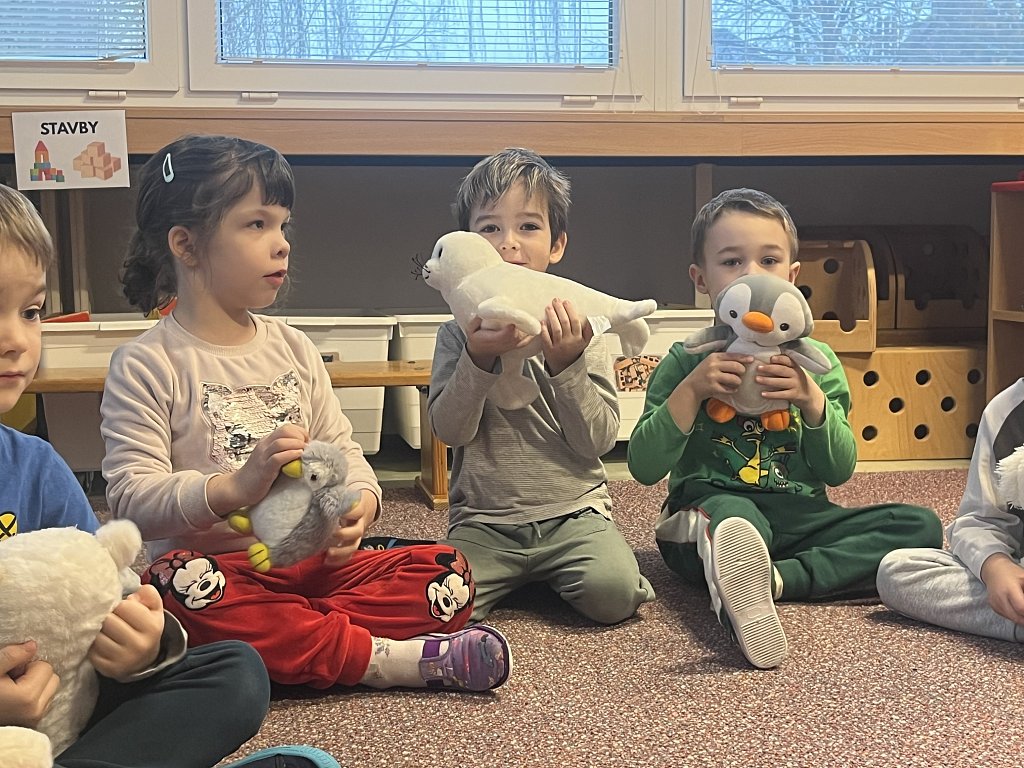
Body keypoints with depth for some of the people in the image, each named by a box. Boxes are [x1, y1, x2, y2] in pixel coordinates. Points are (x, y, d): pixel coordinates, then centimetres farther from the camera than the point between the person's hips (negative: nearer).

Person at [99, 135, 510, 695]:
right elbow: (130, 498, -14)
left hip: (312, 560, 5)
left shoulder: (293, 348, 12)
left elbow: (343, 450, 11)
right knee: (179, 587, -39)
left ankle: (283, 638, -25)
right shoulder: (146, 365, -5)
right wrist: (236, 487, -32)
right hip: (219, 568, -4)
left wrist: (361, 501, -14)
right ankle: (389, 659, -30)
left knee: (447, 576, -12)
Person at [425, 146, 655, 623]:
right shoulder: (459, 334, 3)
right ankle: (518, 576, 8)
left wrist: (567, 363, -20)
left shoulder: (579, 330, 1)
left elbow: (599, 440, -7)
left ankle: (546, 577, 10)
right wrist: (479, 359, -22)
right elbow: (449, 430, -8)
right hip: (484, 520, 0)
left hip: (573, 511, 1)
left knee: (614, 593, -24)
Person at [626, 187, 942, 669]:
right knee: (734, 512, -39)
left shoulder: (815, 361, 9)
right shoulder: (687, 361, 2)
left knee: (921, 526, -16)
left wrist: (812, 402, -13)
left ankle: (772, 578, -30)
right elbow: (643, 468, -6)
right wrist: (690, 392, -17)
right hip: (711, 502, -4)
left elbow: (839, 471, 4)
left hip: (796, 515, 5)